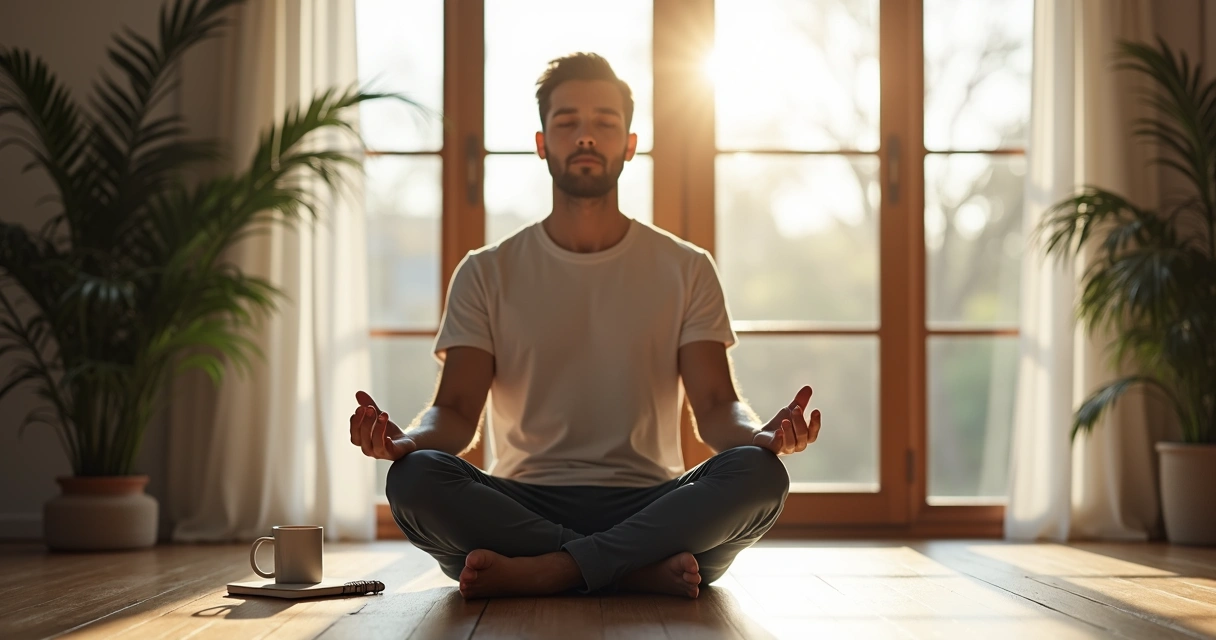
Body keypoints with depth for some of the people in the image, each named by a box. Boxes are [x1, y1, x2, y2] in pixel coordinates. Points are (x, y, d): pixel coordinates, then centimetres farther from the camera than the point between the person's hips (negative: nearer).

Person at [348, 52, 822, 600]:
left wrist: (762, 435, -23)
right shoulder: (487, 273, 11)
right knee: (414, 478, -30)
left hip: (649, 506, 0)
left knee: (759, 474, -30)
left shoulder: (685, 269, 11)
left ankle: (542, 571, -28)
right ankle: (645, 571, -26)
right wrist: (406, 440, -24)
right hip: (524, 507, 0)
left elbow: (716, 406, 2)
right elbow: (457, 411, 1)